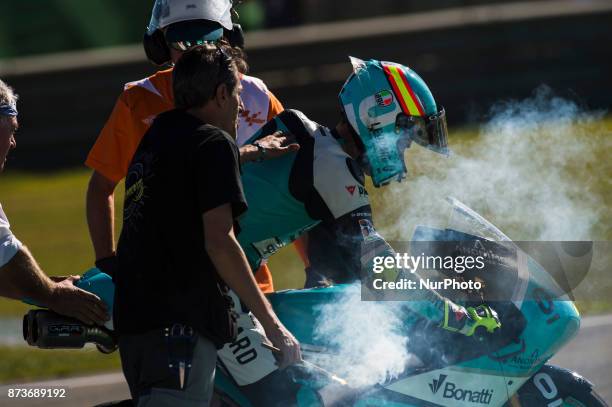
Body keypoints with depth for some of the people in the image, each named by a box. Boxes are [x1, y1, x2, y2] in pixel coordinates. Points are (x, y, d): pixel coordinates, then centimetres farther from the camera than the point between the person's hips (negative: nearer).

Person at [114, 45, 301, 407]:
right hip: (182, 320, -9)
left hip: (132, 316, 9)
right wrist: (272, 323, -12)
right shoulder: (215, 143, -5)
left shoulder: (155, 136, 21)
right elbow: (218, 241, -14)